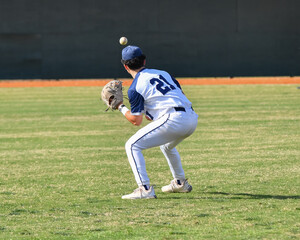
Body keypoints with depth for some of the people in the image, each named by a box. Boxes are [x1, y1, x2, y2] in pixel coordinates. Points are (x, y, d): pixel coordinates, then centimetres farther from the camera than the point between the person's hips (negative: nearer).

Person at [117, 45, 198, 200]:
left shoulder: (135, 88, 1)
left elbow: (136, 120, 1)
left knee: (132, 146, 0)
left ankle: (145, 189, -11)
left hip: (173, 120, -8)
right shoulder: (163, 73, 22)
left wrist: (121, 107, 17)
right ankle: (180, 183, 42)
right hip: (192, 119, 8)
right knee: (166, 145, 37)